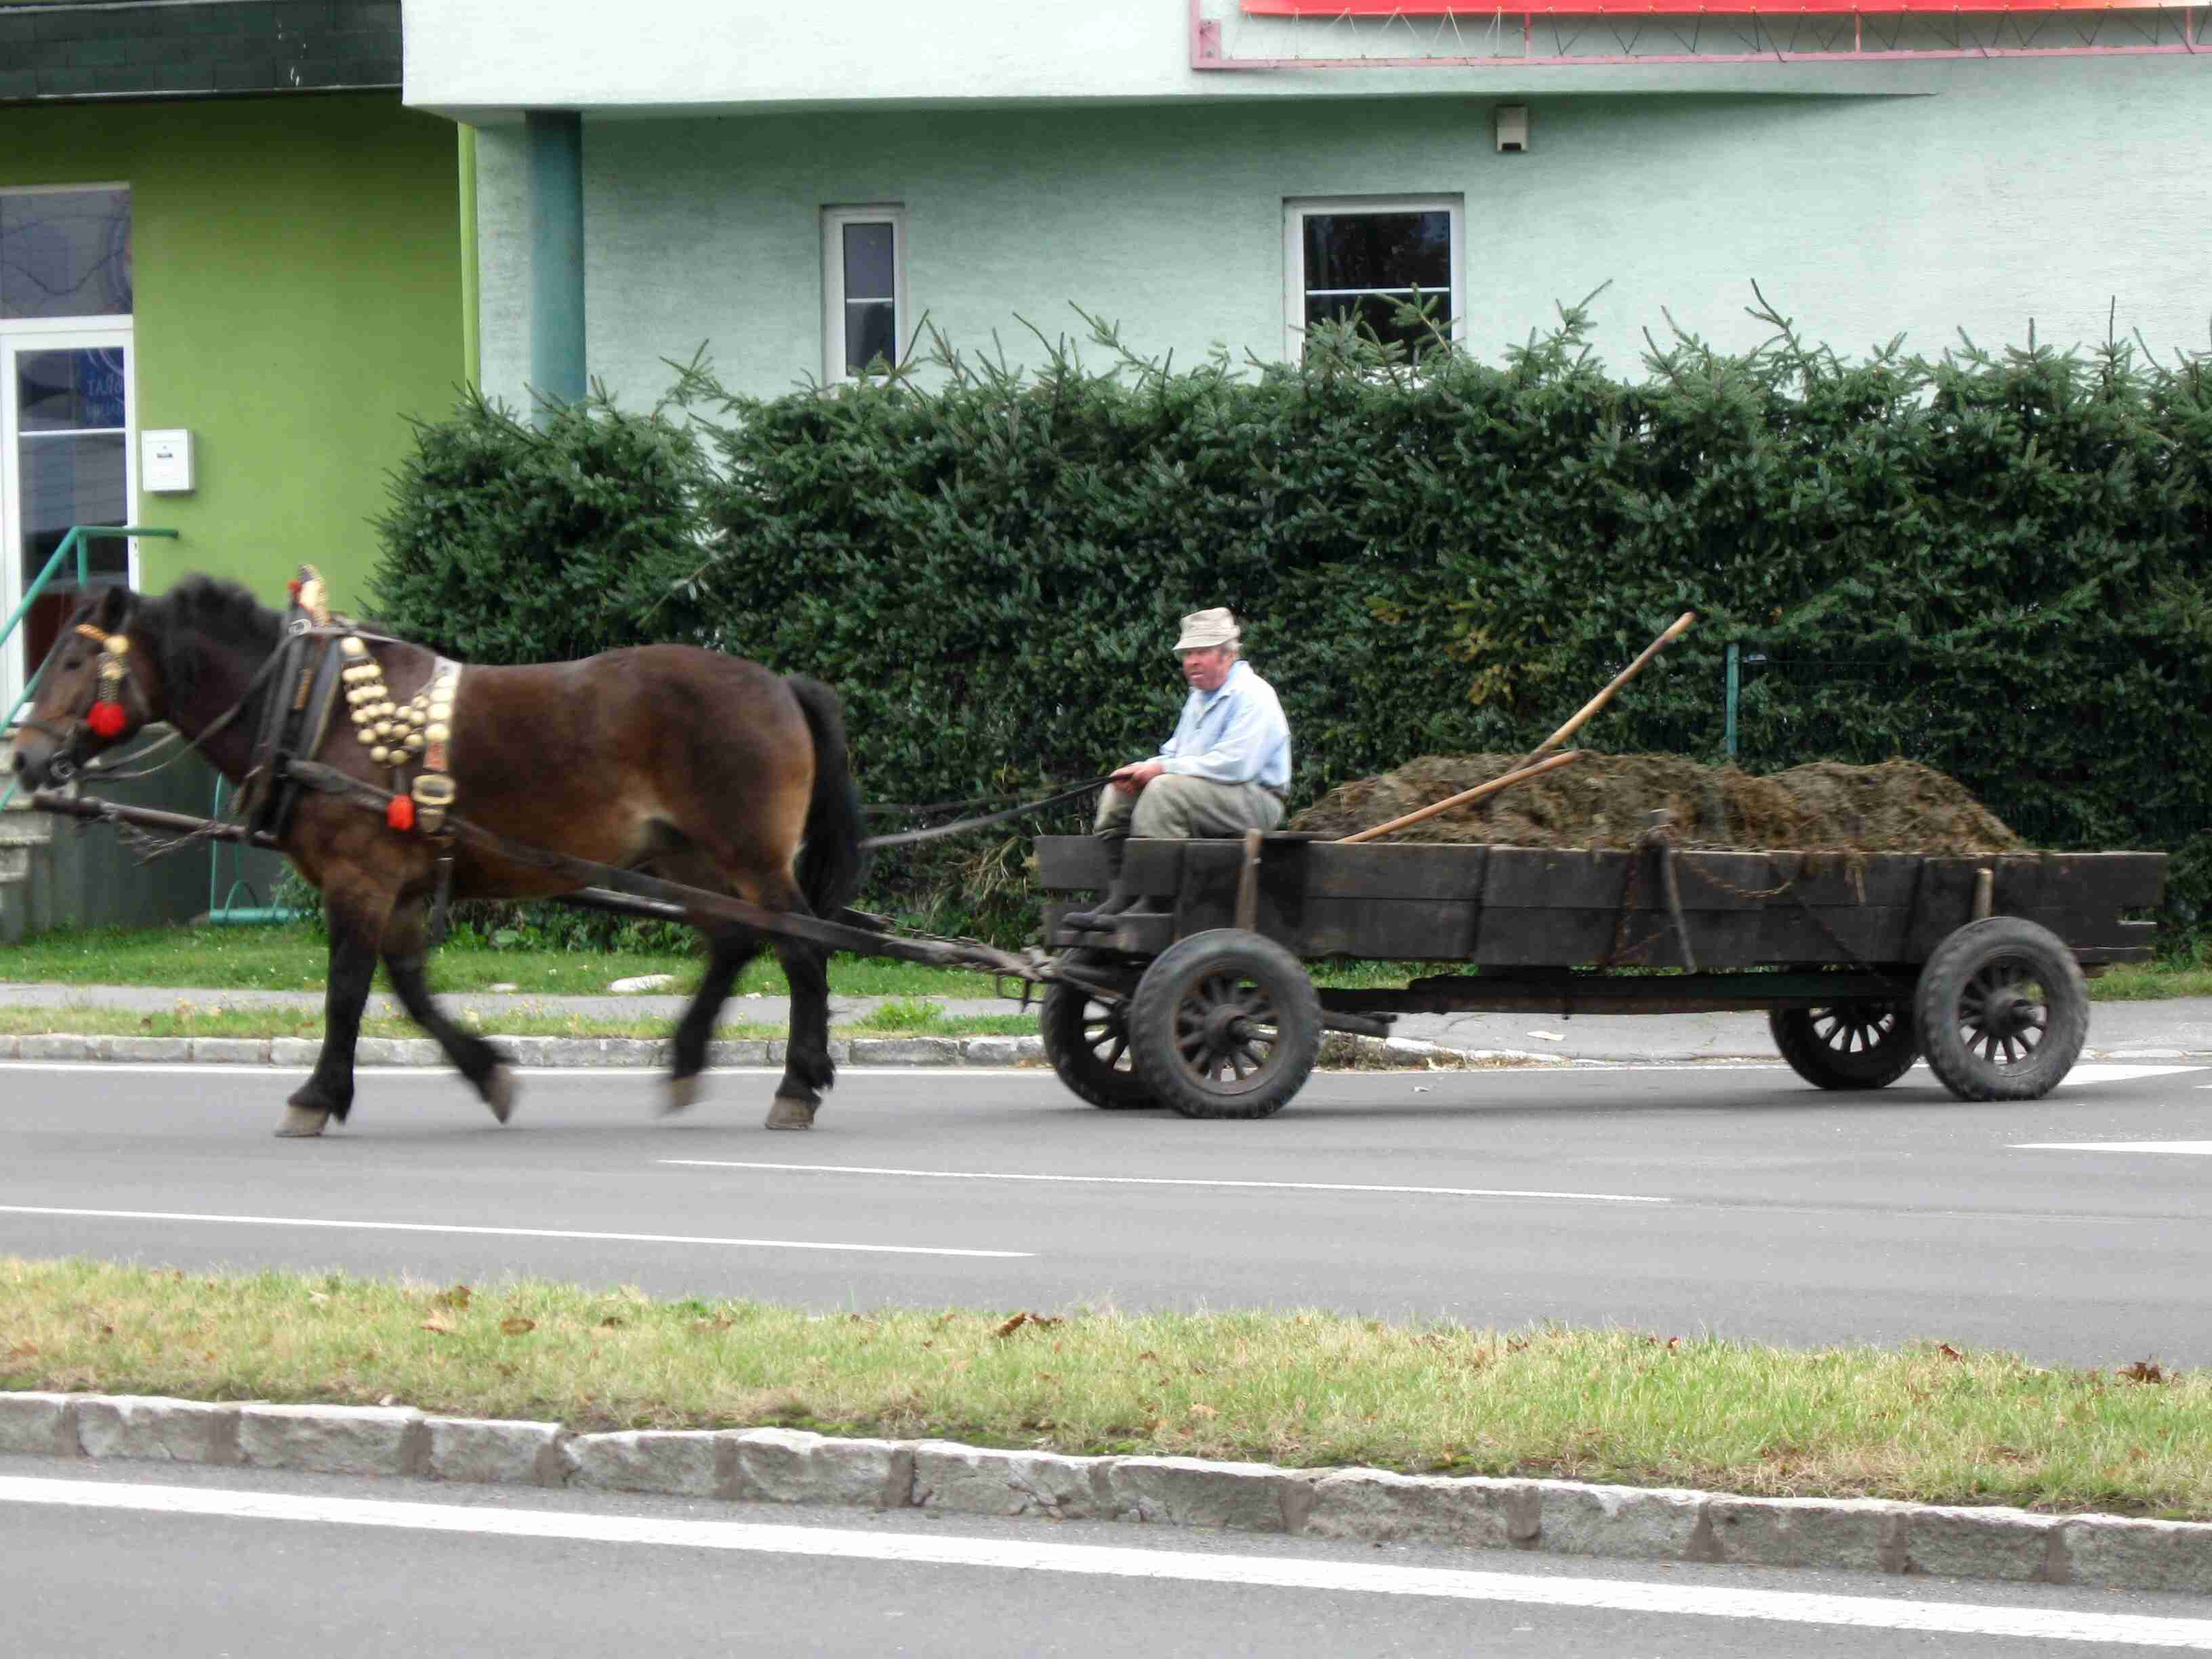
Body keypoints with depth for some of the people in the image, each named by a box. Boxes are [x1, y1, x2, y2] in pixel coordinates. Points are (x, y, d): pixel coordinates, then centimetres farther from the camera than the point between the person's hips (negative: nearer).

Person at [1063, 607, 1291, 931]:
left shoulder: (1252, 696, -12)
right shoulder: (1199, 697, 19)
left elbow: (1235, 764, -23)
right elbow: (1174, 754, 22)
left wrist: (1164, 769, -18)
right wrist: (1142, 770, -2)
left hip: (1254, 801, -10)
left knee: (1165, 790, -32)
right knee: (1117, 794, 3)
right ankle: (1117, 896, -12)